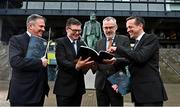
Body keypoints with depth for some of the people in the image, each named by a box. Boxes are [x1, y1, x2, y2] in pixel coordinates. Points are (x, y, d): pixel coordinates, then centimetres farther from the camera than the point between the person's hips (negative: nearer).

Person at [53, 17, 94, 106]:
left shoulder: (82, 43, 13)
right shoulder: (60, 42, -5)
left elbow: (85, 59, 5)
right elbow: (61, 61, -18)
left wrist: (86, 65, -18)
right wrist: (76, 66, -34)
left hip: (79, 86, 6)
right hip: (64, 86, -5)